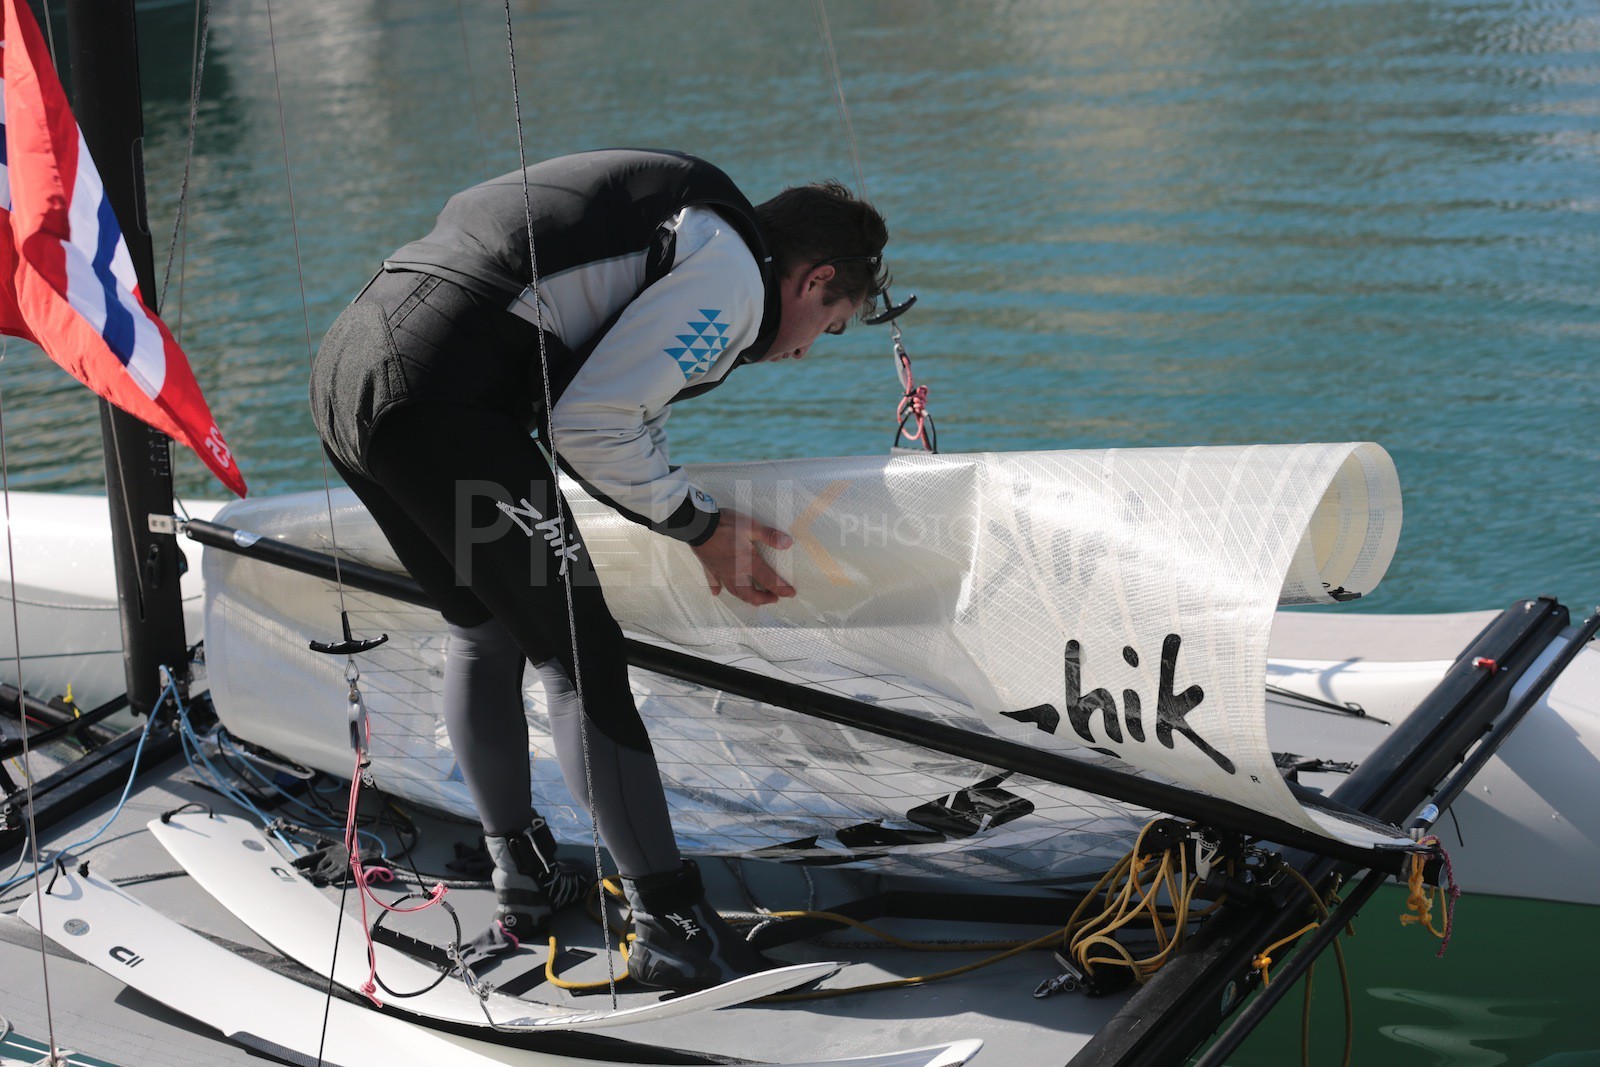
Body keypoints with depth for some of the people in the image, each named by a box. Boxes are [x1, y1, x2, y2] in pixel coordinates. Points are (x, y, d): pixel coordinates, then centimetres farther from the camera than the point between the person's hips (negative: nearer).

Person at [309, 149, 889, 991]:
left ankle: (523, 875, 34)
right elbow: (589, 425, -10)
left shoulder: (675, 233, 27)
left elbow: (618, 419, 29)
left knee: (483, 628, 23)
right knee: (578, 655, -3)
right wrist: (699, 522, 4)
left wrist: (703, 532, 25)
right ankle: (669, 926, 2)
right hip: (433, 396, -10)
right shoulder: (730, 273, -2)